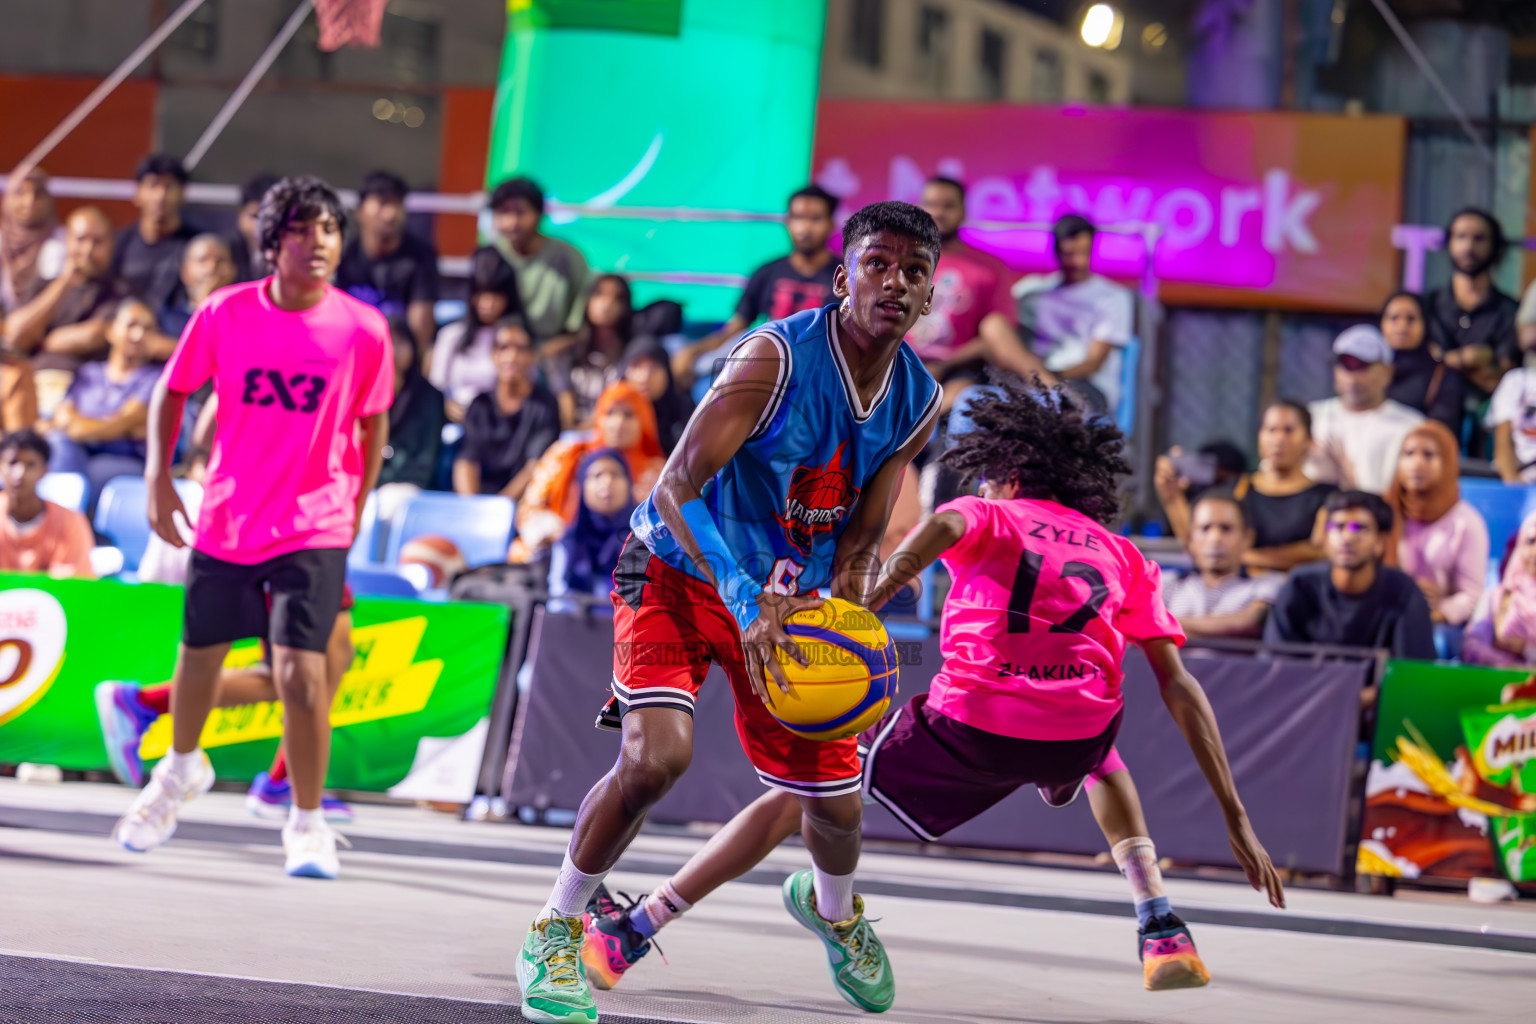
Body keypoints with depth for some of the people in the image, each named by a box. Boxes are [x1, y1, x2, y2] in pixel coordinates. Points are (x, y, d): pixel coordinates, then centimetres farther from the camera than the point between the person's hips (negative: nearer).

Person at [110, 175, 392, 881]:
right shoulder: (223, 314, -9)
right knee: (198, 658, 18)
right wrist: (158, 476, -4)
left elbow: (373, 422, 4)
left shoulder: (363, 328, -11)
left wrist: (355, 512, 7)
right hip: (225, 522, 2)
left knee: (300, 674, -17)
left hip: (314, 529, -2)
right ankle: (182, 769, 51)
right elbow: (172, 392, 6)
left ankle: (308, 824, 2)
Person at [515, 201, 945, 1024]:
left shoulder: (920, 403, -7)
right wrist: (744, 600, -41)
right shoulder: (778, 357, -26)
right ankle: (556, 932, -5)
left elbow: (858, 540, 1)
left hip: (789, 597, 5)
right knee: (656, 757, -27)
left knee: (835, 805, 7)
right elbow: (677, 487, -31)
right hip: (678, 571, -5)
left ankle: (831, 907, 45)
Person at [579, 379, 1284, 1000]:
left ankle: (626, 937, 9)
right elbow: (1180, 688, 19)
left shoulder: (989, 516, 20)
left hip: (970, 726, -3)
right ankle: (1163, 936, 24)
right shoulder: (1122, 556, 26)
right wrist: (1236, 819, 18)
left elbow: (942, 525, -7)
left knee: (796, 794, 14)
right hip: (1081, 733, 3)